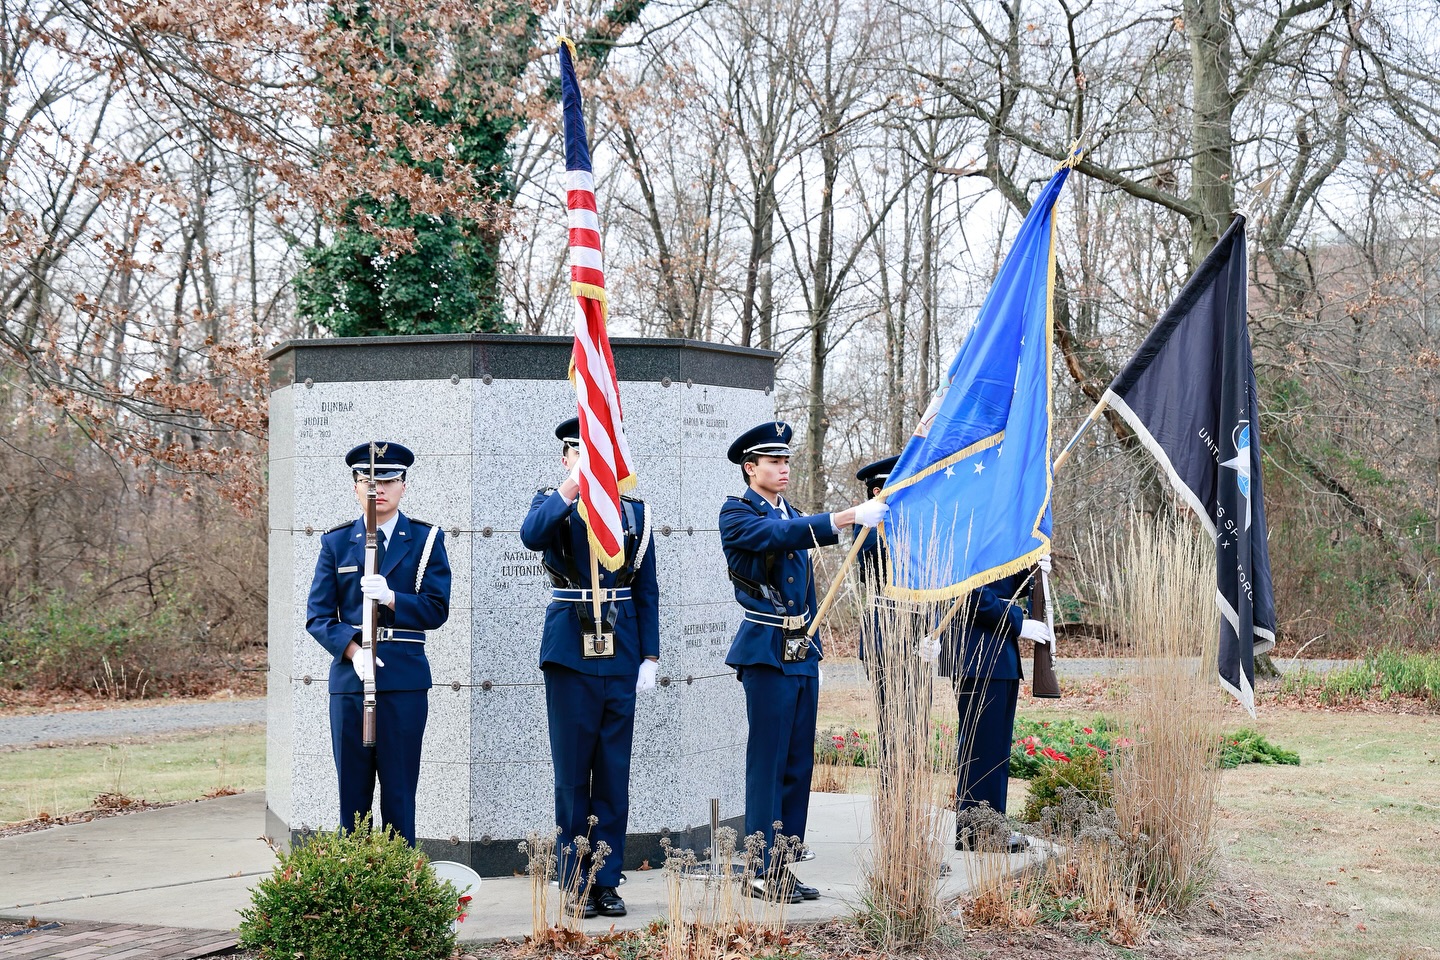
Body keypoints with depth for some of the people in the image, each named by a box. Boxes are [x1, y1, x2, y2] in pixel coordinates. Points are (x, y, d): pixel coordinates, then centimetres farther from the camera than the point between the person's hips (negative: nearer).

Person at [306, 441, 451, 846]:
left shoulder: (425, 539, 6)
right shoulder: (336, 542, 10)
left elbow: (436, 610, -1)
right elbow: (318, 615, 5)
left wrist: (390, 598, -18)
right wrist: (352, 650, -12)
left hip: (405, 680, -2)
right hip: (348, 677, 2)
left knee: (399, 794, 0)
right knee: (352, 794, 5)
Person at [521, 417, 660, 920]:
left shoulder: (634, 512, 10)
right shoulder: (551, 504, 4)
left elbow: (647, 592, 9)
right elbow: (531, 536, -21)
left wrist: (650, 656, 3)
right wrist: (571, 488, -30)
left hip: (621, 653, 2)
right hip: (570, 652, -2)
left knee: (614, 773, 5)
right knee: (572, 773, 2)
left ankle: (606, 881, 12)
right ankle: (574, 882, 10)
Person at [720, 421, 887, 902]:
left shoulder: (792, 515, 18)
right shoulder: (736, 514, -6)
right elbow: (781, 535, -26)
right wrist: (849, 516, -33)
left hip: (802, 653, 8)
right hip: (766, 653, -8)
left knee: (798, 764, 8)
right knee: (767, 764, -5)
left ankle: (784, 866, 14)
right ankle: (763, 871, 1)